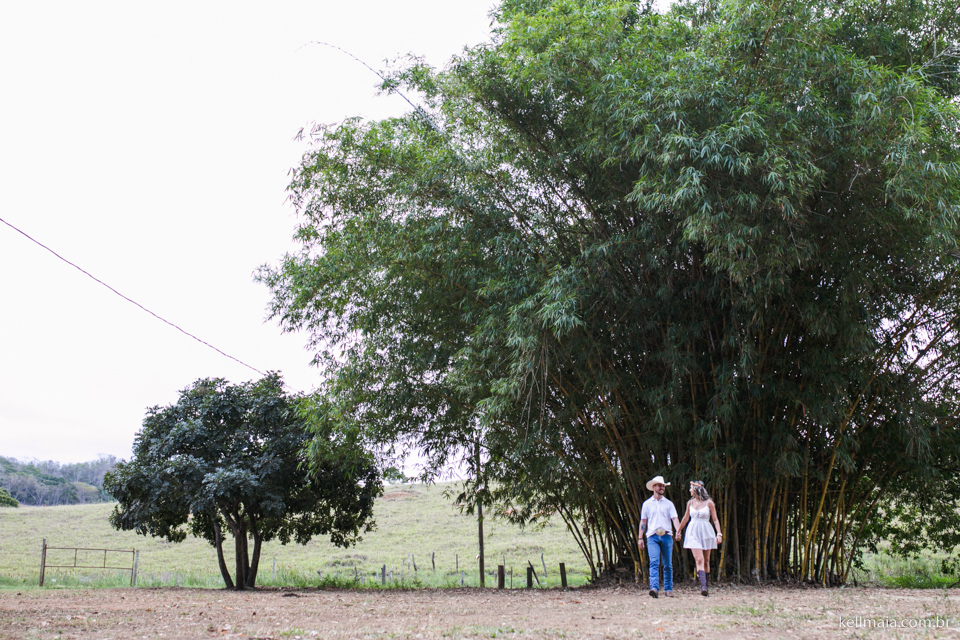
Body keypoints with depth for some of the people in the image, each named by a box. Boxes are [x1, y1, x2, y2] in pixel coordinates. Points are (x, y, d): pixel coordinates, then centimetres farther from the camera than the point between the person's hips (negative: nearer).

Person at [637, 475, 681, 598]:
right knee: (654, 562, -17)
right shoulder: (647, 504, 13)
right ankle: (654, 588, -27)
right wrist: (640, 538, 10)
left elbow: (674, 519, 3)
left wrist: (678, 531, -16)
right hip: (652, 537, -1)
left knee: (667, 565, 4)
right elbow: (643, 521, 15)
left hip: (667, 536, 1)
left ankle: (668, 589, 13)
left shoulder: (668, 504, 13)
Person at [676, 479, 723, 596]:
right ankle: (703, 586, -23)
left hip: (706, 533, -1)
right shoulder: (690, 503, 8)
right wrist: (678, 531, 28)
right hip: (693, 533, 1)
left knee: (706, 561, 7)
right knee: (699, 560, -14)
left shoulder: (709, 503, -2)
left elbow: (715, 519, 0)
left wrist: (719, 533, -11)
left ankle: (704, 586, 19)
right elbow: (685, 518, 21)